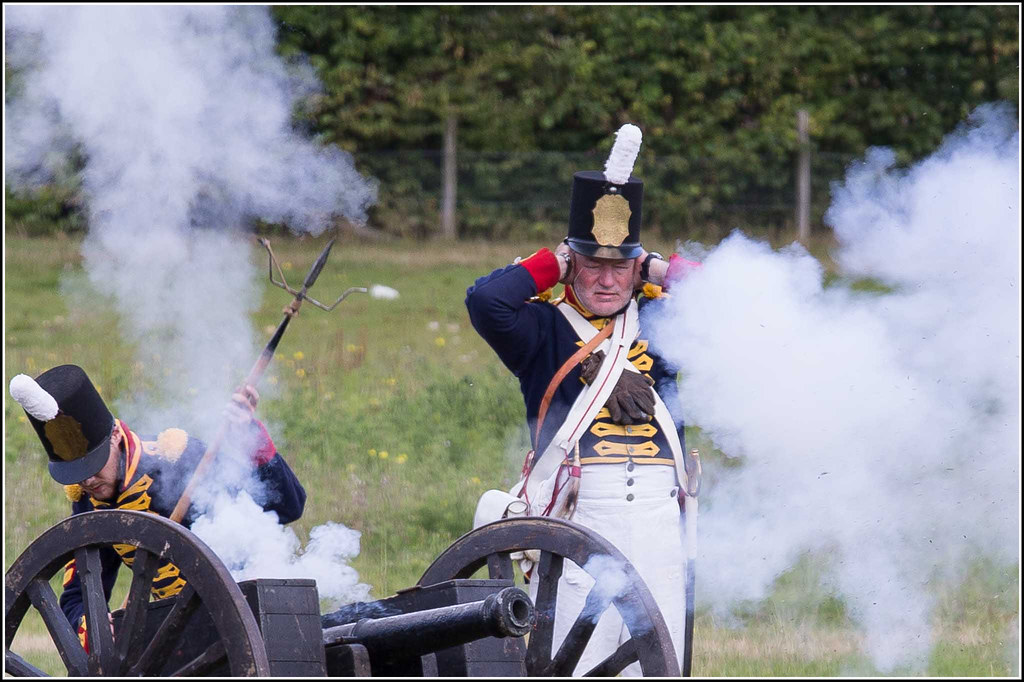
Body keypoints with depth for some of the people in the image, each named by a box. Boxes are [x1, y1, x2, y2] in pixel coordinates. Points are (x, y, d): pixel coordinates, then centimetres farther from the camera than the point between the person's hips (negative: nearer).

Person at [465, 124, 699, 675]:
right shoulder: (545, 331, 6)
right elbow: (485, 302, -10)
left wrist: (659, 269, 13)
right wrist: (552, 264, 3)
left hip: (658, 520, 4)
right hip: (583, 514, -4)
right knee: (573, 668, -10)